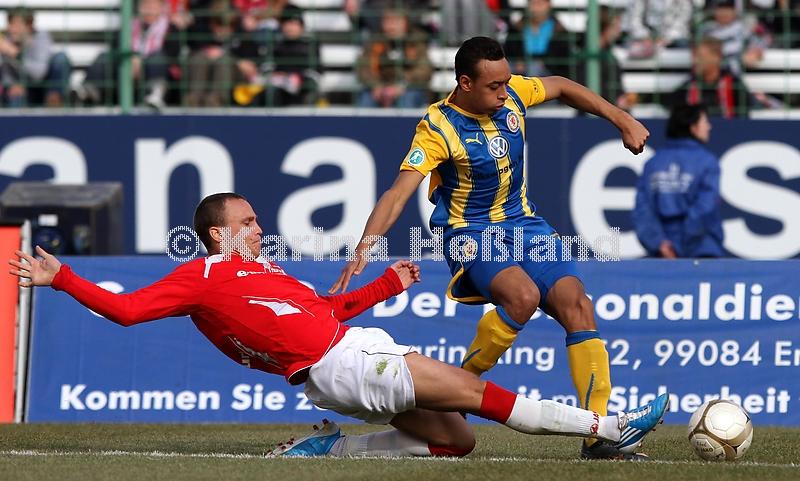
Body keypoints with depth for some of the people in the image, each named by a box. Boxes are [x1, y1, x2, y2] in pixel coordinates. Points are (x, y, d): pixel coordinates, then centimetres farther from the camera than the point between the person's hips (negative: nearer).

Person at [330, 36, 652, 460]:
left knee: (576, 303, -15)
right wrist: (364, 248, -41)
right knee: (522, 295, -35)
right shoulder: (438, 128, -19)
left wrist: (623, 120, 14)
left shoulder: (511, 93, -3)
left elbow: (562, 88, 17)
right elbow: (399, 192, -27)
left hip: (522, 223, 6)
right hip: (470, 233, -6)